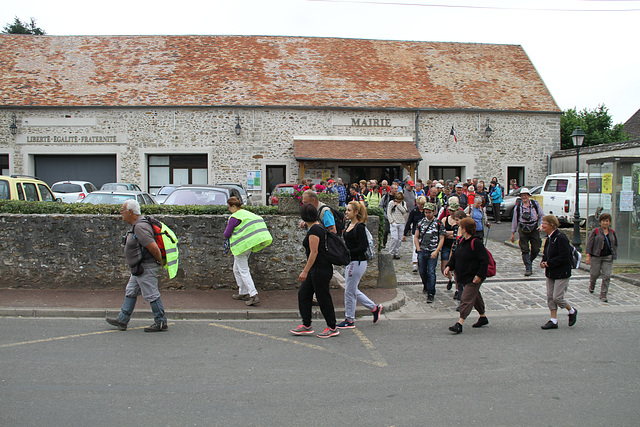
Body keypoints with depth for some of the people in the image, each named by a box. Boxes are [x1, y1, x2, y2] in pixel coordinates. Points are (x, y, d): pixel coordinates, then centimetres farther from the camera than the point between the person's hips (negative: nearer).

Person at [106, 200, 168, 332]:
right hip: (139, 269, 11)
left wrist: (160, 261, -11)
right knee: (130, 293, 16)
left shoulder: (140, 227, -23)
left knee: (151, 295, -3)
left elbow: (154, 248, -26)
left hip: (145, 269, -11)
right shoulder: (136, 225, 12)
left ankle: (161, 323, 7)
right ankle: (122, 321, 26)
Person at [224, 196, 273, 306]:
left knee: (244, 271, -5)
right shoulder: (247, 213, 11)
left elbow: (226, 235, -13)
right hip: (249, 245, 9)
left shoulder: (234, 218, -15)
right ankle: (243, 293, 25)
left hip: (241, 246, -9)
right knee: (237, 269, 20)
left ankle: (254, 296, -10)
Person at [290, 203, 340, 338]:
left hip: (320, 269, -10)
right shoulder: (318, 227, 12)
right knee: (303, 294, 12)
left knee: (323, 298, 0)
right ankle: (306, 326, 18)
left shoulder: (314, 230, -18)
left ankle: (332, 328, 13)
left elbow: (314, 252, -21)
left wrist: (305, 271, -20)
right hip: (316, 270, 10)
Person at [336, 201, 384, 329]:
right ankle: (374, 308, 28)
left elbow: (363, 247, -21)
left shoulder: (359, 227, -16)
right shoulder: (350, 225, 12)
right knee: (353, 291, 15)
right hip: (351, 261, 10)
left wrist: (347, 253, -20)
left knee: (350, 291, 0)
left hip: (358, 263, -10)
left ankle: (350, 320, 13)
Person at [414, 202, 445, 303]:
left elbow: (442, 239, 0)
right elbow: (416, 236, 13)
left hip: (433, 252, -3)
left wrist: (436, 252, -10)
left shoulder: (438, 223, 0)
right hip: (422, 251, 3)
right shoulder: (421, 222, 9)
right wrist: (418, 249, 2)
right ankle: (426, 286, 37)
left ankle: (431, 293, -2)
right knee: (422, 271, 10)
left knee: (431, 272, -8)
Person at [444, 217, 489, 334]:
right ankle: (483, 317, 38)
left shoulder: (476, 243, -21)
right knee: (475, 296, 22)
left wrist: (479, 275, -21)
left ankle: (460, 324, -8)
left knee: (466, 299, -9)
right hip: (465, 275, 9)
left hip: (473, 277, -9)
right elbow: (455, 256, 16)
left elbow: (484, 260, -20)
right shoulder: (462, 241, 6)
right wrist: (449, 266, 4)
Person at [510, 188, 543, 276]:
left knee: (536, 249, 3)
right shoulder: (518, 207, 3)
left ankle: (529, 261, 30)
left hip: (534, 229, 0)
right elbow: (514, 220, 9)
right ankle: (528, 269, 0)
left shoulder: (535, 204, 2)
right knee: (525, 250, -4)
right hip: (523, 230, 0)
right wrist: (513, 233, 10)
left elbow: (541, 216, 12)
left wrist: (541, 225, -4)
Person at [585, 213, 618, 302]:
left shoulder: (612, 232, 10)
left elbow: (615, 244, 20)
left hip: (608, 257, 3)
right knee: (595, 274, 5)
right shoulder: (596, 231, -1)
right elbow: (589, 243, -5)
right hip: (596, 256, -2)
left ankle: (603, 295, 4)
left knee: (606, 276, -5)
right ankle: (592, 285, 40)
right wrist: (588, 256, -12)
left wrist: (614, 255, 14)